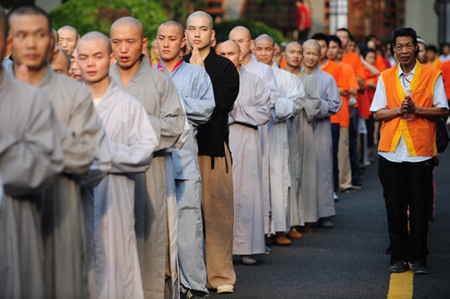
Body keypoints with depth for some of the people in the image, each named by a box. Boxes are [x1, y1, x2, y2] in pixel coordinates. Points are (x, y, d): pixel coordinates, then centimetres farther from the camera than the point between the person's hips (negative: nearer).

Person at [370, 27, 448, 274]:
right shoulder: (385, 77, 10)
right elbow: (376, 113, 7)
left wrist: (416, 109, -14)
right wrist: (398, 110, -11)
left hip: (421, 151, -2)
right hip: (391, 150, 2)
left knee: (419, 207, 0)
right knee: (394, 206, 4)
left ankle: (418, 258, 9)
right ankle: (398, 257, 13)